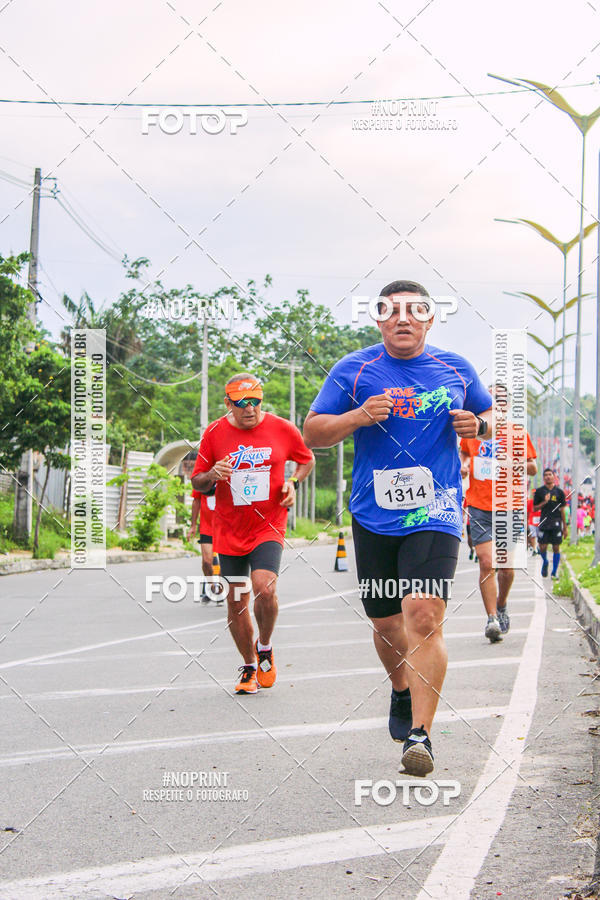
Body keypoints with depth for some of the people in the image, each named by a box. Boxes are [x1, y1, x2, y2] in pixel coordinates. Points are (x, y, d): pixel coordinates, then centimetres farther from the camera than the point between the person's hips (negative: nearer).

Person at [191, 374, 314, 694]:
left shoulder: (282, 429, -2)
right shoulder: (214, 433, -1)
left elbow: (307, 460, 17)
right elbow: (197, 482, 7)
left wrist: (293, 482, -1)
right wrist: (212, 475, -15)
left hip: (269, 526, -2)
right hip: (229, 531, 2)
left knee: (264, 587, -23)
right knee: (236, 602, 4)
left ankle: (264, 647, 6)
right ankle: (249, 668, 24)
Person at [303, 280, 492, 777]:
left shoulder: (455, 369, 7)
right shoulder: (354, 370, 2)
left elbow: (490, 414, 21)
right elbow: (313, 432, 2)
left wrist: (477, 426, -3)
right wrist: (359, 417, -16)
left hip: (435, 514, -1)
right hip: (374, 517, 2)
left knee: (424, 615, -19)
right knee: (386, 623, 12)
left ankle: (420, 734, -16)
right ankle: (402, 693, 43)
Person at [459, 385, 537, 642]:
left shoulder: (517, 432, 0)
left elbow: (533, 468, 6)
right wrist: (463, 466, 3)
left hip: (509, 507, 0)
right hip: (480, 507, 0)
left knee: (506, 567, 7)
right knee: (487, 563, -12)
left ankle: (501, 607, 34)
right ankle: (492, 618, -9)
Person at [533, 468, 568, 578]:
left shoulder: (559, 491, 5)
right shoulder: (539, 491, 4)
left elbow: (562, 510, 7)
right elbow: (535, 508, 6)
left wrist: (565, 527, 6)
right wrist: (544, 502, -12)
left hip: (556, 523, 0)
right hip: (544, 523, 0)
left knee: (556, 548, 0)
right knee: (542, 547, -3)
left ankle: (554, 573, 9)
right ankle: (545, 562, 29)